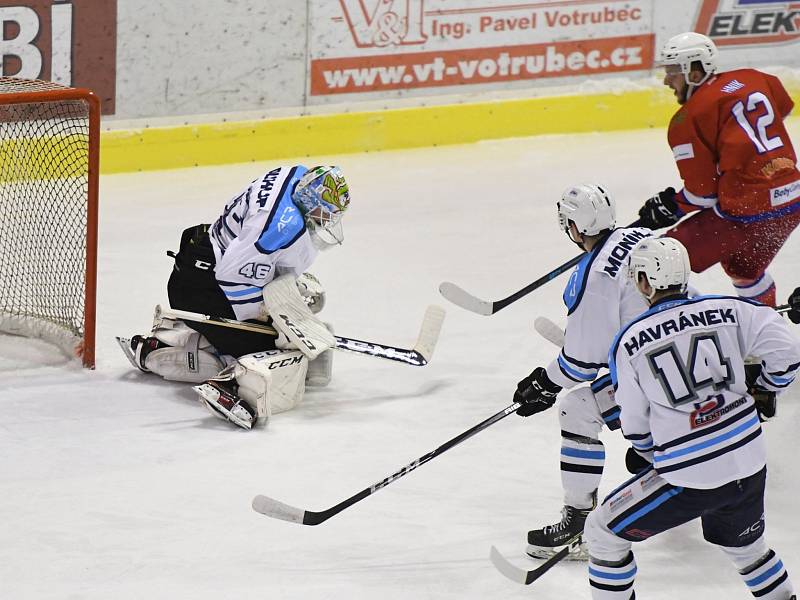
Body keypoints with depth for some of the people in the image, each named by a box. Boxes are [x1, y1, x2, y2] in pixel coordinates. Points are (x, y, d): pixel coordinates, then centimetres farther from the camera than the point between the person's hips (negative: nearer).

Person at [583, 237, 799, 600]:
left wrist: (649, 453, 25)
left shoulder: (629, 342, -6)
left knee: (604, 533, 12)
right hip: (749, 468, 4)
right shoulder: (728, 311, -2)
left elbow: (635, 426, 3)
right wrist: (764, 388, 17)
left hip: (689, 479, -4)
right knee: (743, 543, 32)